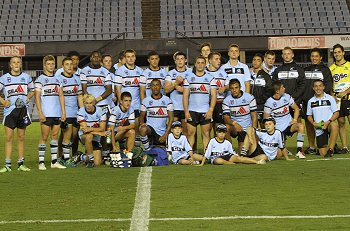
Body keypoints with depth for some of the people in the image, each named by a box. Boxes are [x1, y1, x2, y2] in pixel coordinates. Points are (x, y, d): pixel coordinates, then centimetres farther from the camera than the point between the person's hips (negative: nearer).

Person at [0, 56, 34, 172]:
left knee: (21, 137, 7)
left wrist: (27, 98, 3)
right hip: (10, 110, -2)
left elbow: (32, 90, 20)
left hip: (23, 110, 2)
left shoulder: (26, 77, 8)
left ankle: (21, 163, 12)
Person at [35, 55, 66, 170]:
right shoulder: (40, 79, 0)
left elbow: (61, 96, 16)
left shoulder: (58, 79, 15)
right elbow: (37, 97, -5)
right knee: (44, 137, -4)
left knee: (55, 135, 7)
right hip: (46, 113, -5)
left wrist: (63, 112, 9)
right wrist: (40, 113, -13)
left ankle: (54, 161, 11)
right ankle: (41, 162, -2)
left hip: (57, 113, 5)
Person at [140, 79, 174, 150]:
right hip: (150, 128, -1)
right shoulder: (146, 101, 2)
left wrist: (166, 134, -10)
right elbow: (142, 116, 9)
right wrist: (142, 123, -17)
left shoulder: (167, 100, 0)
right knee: (143, 129, -36)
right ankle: (147, 150, -16)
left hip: (162, 132, 1)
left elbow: (171, 118, -1)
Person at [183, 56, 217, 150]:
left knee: (206, 134, 0)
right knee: (190, 133, -1)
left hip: (206, 111, 0)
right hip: (191, 111, 0)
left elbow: (213, 95, 2)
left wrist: (210, 110, -9)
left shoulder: (210, 78, 7)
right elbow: (185, 95, 5)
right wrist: (186, 111, -4)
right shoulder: (189, 78, 8)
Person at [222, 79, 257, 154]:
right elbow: (226, 117, -10)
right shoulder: (227, 100, -3)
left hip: (247, 129, 0)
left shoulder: (249, 98, -5)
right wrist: (234, 123, -33)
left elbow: (254, 116, -5)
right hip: (234, 128, 0)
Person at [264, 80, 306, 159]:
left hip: (289, 125, 3)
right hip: (277, 129, -3)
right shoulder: (269, 102, -11)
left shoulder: (287, 97, -1)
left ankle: (299, 151, -24)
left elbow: (296, 108, 11)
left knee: (301, 126, -31)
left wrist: (295, 119, -5)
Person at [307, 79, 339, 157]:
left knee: (334, 125, -41)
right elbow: (309, 116, 17)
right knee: (323, 153, -5)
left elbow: (336, 113, -1)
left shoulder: (330, 98, 2)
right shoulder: (311, 101, 9)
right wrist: (313, 123, -4)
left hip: (329, 125, -2)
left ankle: (330, 149, -31)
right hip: (319, 129, 2)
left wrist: (328, 122, -17)